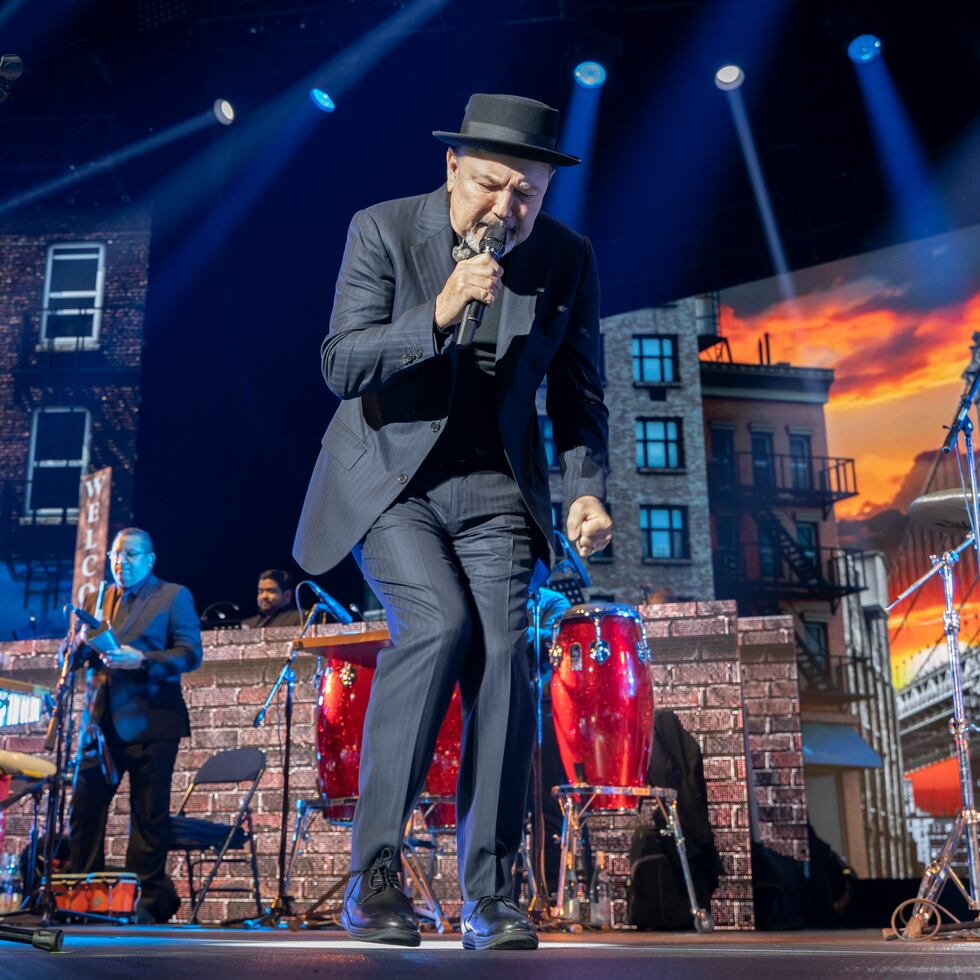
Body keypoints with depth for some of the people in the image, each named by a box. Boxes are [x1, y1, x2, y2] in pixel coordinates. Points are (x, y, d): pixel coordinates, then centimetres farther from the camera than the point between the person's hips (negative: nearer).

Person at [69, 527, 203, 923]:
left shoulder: (174, 596, 5)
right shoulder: (94, 600, 19)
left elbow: (190, 653, -5)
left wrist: (141, 660, -20)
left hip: (149, 722, -5)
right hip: (101, 722, 5)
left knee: (149, 816, -2)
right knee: (83, 812, 3)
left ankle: (147, 901, 5)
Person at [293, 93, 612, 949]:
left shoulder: (568, 258, 1)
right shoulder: (383, 230, -6)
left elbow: (578, 395, 8)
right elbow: (341, 366, -13)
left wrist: (587, 491, -7)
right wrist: (439, 314, -26)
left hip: (494, 488, 3)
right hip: (389, 478, -2)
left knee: (503, 652, -15)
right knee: (439, 624, -25)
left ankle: (490, 899, -4)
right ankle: (374, 875, -12)